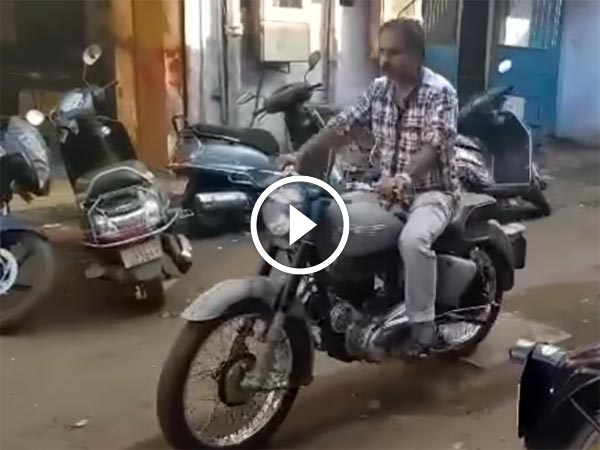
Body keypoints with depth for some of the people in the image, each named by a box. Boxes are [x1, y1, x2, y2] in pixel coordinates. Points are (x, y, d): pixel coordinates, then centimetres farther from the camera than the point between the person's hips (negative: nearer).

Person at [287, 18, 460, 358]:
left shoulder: (440, 92, -15)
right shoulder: (379, 89, 5)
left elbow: (435, 145, -28)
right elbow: (343, 126, 2)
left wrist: (404, 178, -46)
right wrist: (301, 156, -10)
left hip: (432, 191, -7)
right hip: (389, 189, 7)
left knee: (413, 239, -35)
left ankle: (423, 323, -17)